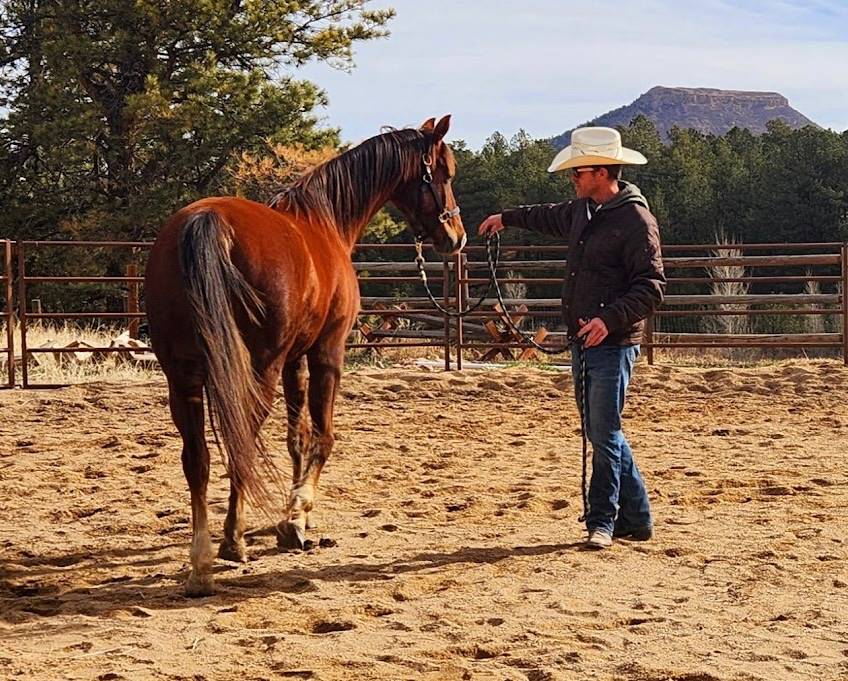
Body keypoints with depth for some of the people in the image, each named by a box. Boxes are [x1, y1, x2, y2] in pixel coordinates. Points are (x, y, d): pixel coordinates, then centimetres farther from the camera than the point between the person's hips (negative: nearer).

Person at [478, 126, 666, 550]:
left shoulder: (636, 219, -15)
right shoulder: (584, 210, 12)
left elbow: (651, 287, -19)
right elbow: (553, 218, 36)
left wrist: (610, 319, -29)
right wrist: (509, 218, 49)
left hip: (612, 344, -9)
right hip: (583, 342, 9)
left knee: (604, 434, -6)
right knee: (600, 432, 12)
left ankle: (602, 522, 3)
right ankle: (636, 519, 21)